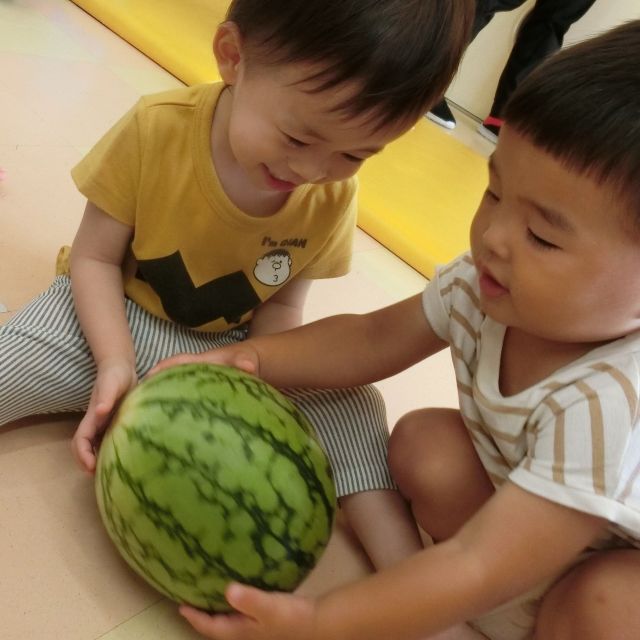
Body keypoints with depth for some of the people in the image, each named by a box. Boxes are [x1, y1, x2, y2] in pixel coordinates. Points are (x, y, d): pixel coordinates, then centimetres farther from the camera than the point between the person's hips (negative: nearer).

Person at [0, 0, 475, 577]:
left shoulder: (333, 199, -14)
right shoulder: (155, 130, -24)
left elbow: (282, 304, -3)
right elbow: (95, 257, -15)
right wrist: (117, 363, -28)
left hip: (228, 353, 2)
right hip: (109, 320, -2)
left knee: (351, 407, -12)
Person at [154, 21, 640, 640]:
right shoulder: (493, 281, -17)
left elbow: (476, 568, -36)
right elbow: (372, 340, -4)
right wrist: (248, 357, -17)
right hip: (523, 525, 6)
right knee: (424, 441, -16)